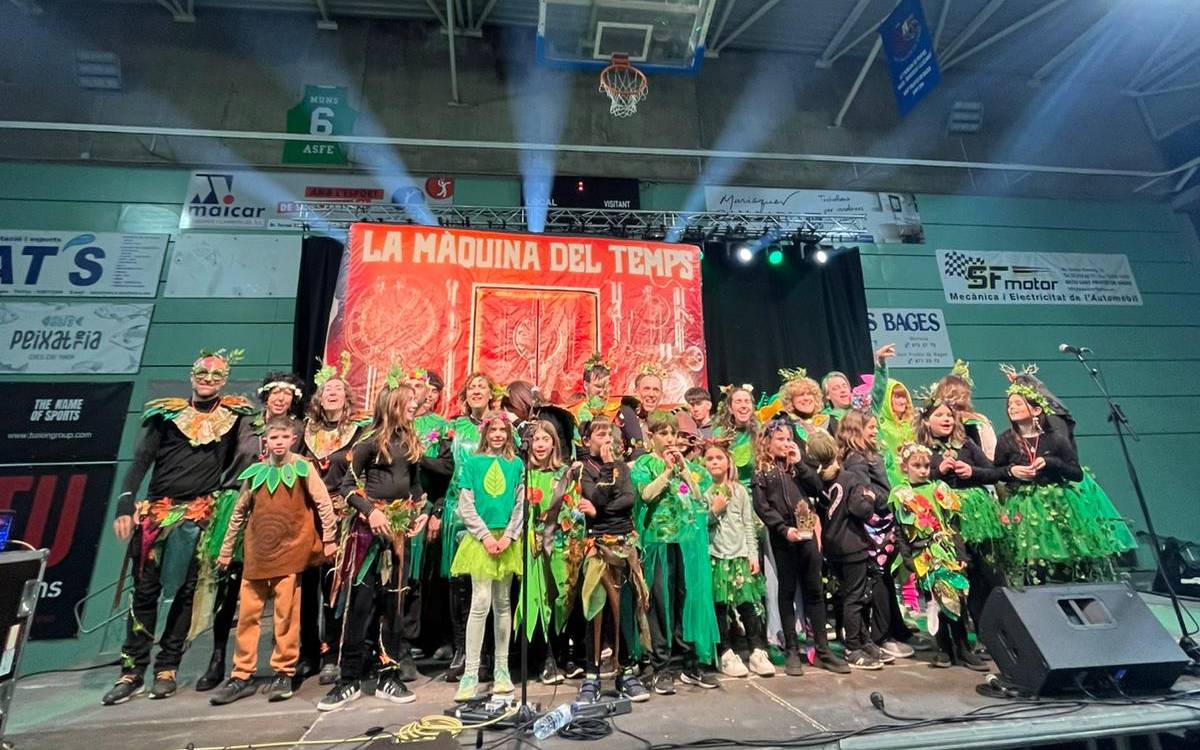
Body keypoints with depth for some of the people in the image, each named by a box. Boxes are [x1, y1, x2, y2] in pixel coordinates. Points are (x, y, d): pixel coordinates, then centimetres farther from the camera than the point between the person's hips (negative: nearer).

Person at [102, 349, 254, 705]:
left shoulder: (233, 416, 6)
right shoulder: (166, 414, 6)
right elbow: (140, 462, 1)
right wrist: (125, 507, -8)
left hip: (201, 515, 0)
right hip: (156, 512, 1)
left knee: (187, 591, 4)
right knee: (145, 590, 4)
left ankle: (167, 668, 15)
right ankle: (132, 671, 15)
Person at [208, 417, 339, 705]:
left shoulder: (302, 467, -4)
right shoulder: (254, 473, 7)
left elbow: (323, 503, -3)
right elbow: (239, 513, 15)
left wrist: (329, 538, -4)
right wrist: (226, 549, 18)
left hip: (289, 551, -4)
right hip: (256, 552, 4)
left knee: (286, 614, 2)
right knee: (247, 614, 9)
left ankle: (283, 673, 16)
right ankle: (242, 676, 22)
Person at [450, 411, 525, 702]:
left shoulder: (516, 464, 7)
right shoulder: (473, 463, 3)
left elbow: (521, 505, 4)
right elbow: (465, 505, -2)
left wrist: (508, 536, -8)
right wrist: (485, 536, -10)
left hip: (507, 540, 2)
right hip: (480, 538, -2)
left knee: (502, 603, 10)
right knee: (481, 603, -8)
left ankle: (501, 668, 21)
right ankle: (471, 673, 2)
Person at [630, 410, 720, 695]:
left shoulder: (685, 462, 16)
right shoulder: (643, 464, 4)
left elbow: (699, 494, 7)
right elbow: (646, 494, -13)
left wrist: (683, 468, -2)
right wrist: (668, 470, -10)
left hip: (687, 538, 4)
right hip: (659, 538, -4)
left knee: (689, 599, 8)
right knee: (661, 602, 0)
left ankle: (691, 664, 20)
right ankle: (661, 668, 11)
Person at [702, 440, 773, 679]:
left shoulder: (739, 490, 7)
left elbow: (749, 525, 7)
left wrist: (753, 556, 2)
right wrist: (714, 511, -15)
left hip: (741, 555, 2)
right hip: (715, 556, -1)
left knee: (749, 603, 0)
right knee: (720, 605, 1)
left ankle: (757, 651, 14)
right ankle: (727, 653, 14)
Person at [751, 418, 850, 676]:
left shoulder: (796, 464, 16)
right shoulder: (761, 470, 0)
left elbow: (818, 488, 4)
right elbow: (761, 507, -8)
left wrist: (799, 463, -2)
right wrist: (784, 529, -16)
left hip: (807, 532, 4)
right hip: (782, 537, -4)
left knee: (815, 590, 8)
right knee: (788, 591, 5)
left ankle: (823, 649, 17)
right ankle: (792, 650, 14)